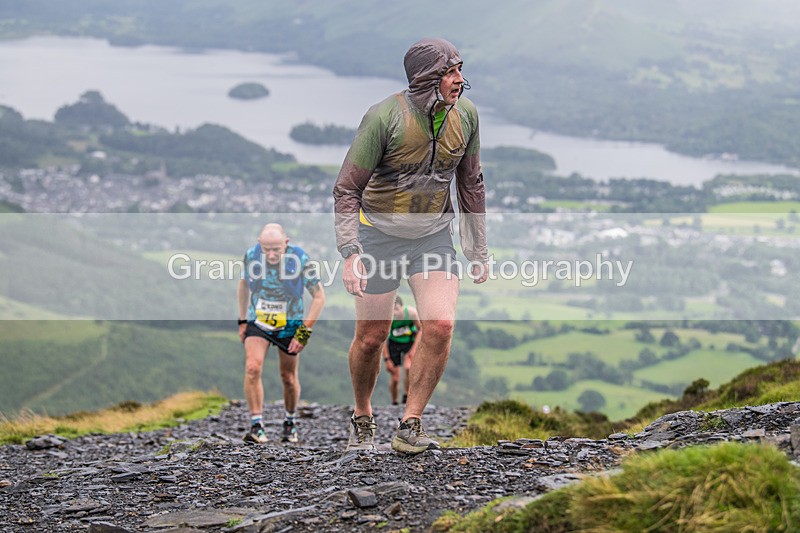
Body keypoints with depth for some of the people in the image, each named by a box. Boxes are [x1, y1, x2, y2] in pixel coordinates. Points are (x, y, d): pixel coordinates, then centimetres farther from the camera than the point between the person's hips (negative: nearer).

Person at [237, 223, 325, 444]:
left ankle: (290, 422, 32)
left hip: (289, 326, -1)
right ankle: (257, 425, -14)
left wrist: (304, 331, -18)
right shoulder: (251, 255, -15)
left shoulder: (300, 259, -22)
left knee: (288, 378, 8)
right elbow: (244, 284, 6)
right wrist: (242, 321, 7)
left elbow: (319, 296, -13)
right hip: (258, 323, 1)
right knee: (252, 368, -20)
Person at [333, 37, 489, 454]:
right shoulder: (385, 117, -20)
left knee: (440, 325, -16)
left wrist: (478, 252, 12)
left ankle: (409, 427, -4)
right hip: (380, 233, -3)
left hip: (433, 234, 3)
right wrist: (350, 254, -23)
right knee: (371, 337, 3)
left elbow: (470, 184, 9)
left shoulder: (465, 115, -5)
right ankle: (362, 421, 29)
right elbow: (347, 188, -14)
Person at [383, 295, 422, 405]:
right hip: (394, 344, 0)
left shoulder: (411, 312, -25)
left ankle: (406, 396, -11)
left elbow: (420, 329, -8)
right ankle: (394, 403, 19)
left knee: (408, 368, -29)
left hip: (410, 342, 0)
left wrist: (414, 349, -16)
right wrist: (387, 359, -15)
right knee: (394, 379, -4)